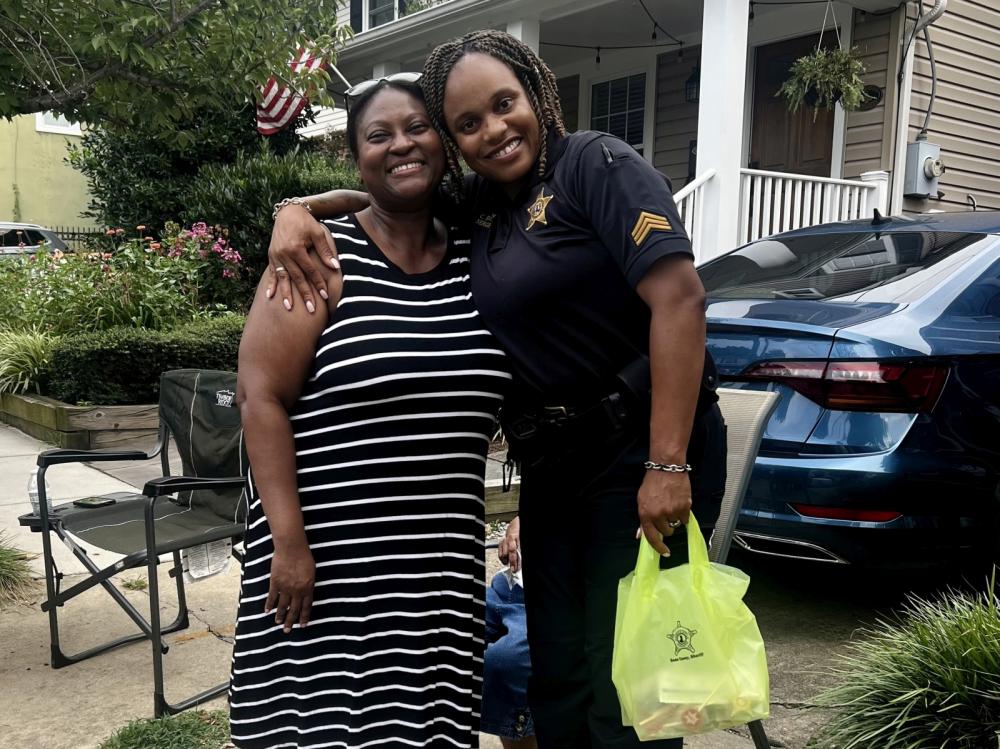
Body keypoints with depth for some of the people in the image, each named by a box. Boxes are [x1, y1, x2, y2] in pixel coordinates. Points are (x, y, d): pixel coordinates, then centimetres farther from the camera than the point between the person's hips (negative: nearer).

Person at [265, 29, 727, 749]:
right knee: (556, 680, 13)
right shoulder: (473, 204, 11)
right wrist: (297, 210, 1)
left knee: (621, 690, 1)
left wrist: (668, 466, -24)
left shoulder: (595, 163, -9)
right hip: (553, 465, 7)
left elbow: (677, 296, -20)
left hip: (641, 453, -7)